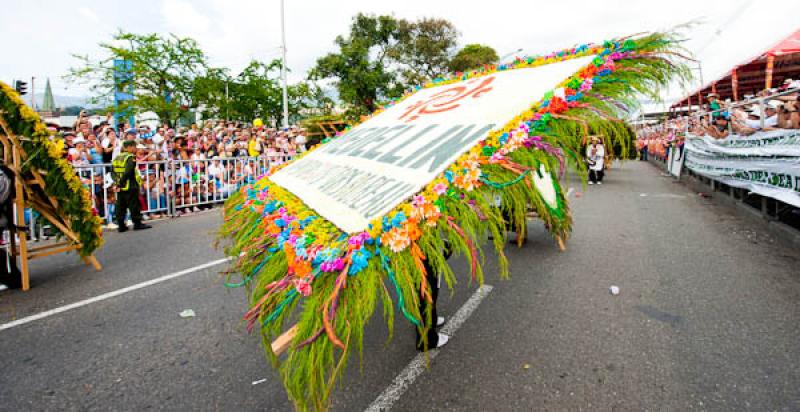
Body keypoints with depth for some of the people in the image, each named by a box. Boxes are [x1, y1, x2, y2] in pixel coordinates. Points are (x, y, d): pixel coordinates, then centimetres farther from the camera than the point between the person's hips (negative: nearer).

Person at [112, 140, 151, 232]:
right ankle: (137, 223, 4)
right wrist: (121, 183, -15)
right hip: (130, 186, -8)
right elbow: (128, 172, -22)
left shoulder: (116, 158, 14)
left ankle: (121, 225, 14)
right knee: (134, 205, 0)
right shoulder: (130, 157, -11)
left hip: (120, 187, 8)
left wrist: (118, 182, 8)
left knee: (121, 206, 10)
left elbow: (113, 172, 12)